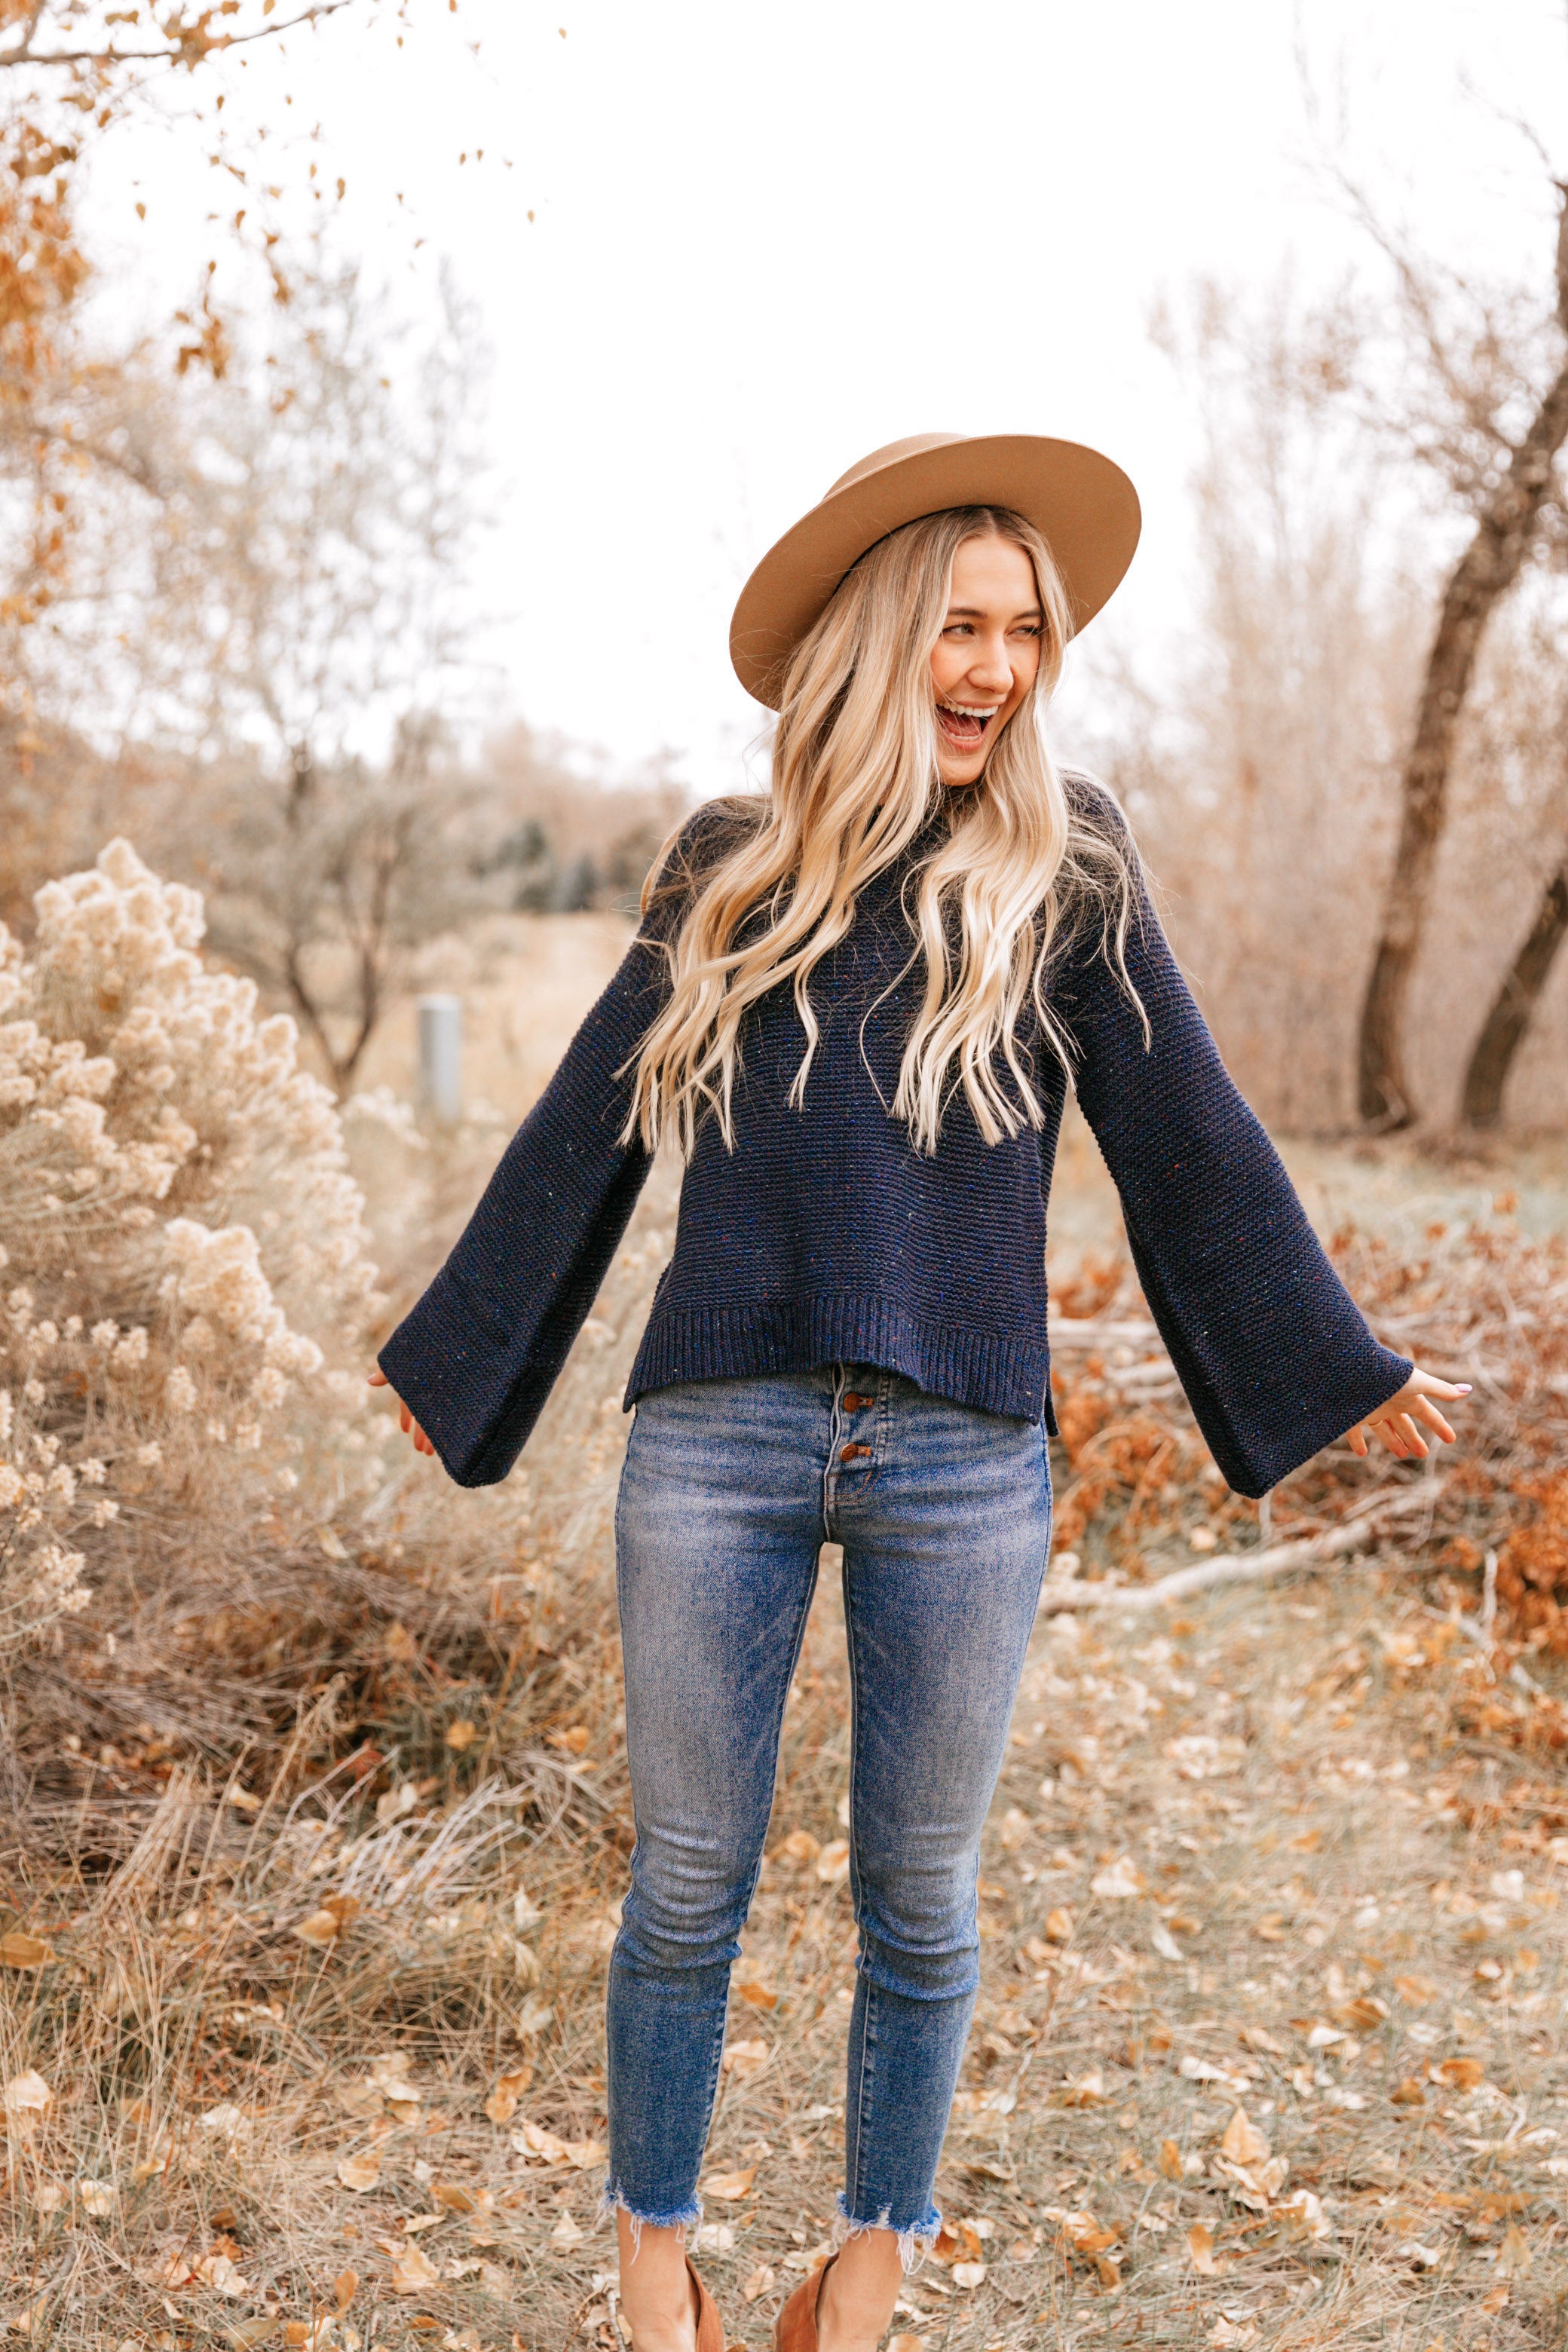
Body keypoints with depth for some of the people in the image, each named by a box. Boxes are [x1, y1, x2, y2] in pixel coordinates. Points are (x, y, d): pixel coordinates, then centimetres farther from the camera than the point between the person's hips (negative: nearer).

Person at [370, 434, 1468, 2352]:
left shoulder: (1065, 867, 4)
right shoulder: (727, 868, 8)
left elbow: (1184, 1140, 7)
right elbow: (587, 1132, 14)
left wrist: (1338, 1373, 10)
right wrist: (451, 1360, 19)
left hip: (959, 1461, 0)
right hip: (718, 1438, 1)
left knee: (918, 1896, 11)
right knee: (688, 1882, 9)